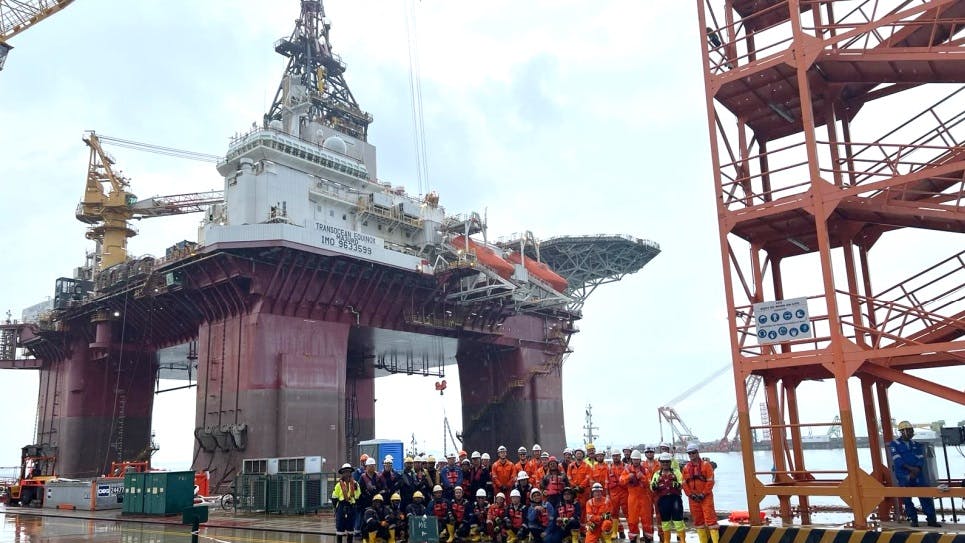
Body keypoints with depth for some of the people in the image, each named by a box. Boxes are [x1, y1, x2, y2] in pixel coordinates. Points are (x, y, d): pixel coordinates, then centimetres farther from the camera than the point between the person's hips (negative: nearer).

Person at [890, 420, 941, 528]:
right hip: (903, 476, -3)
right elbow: (897, 460, -11)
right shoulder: (895, 444, -1)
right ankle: (913, 520, 10)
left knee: (925, 497, -2)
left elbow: (920, 459, 4)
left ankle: (931, 519, 5)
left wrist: (916, 470, -12)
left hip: (917, 475, 3)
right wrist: (910, 468, -19)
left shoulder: (915, 444, 14)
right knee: (907, 499, 0)